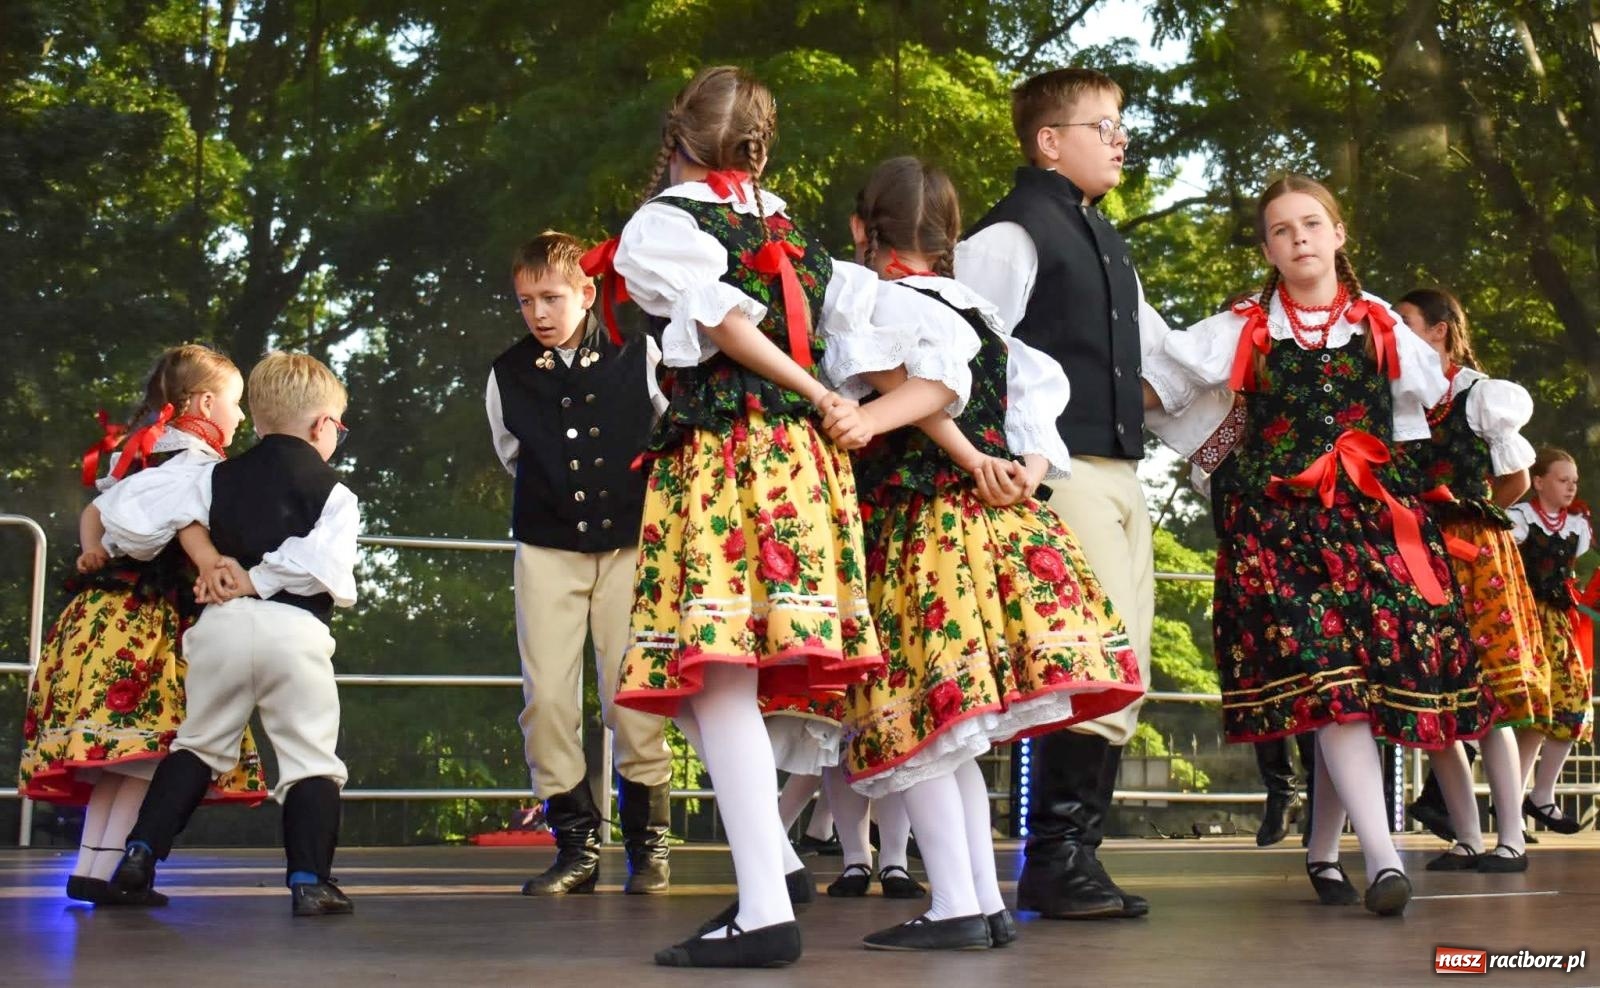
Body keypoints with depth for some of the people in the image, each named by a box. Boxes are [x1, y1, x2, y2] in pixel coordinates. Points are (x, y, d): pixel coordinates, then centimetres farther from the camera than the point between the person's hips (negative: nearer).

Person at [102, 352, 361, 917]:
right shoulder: (334, 493, 4)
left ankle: (141, 852, 14)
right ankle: (310, 879, -4)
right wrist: (259, 580, -4)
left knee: (200, 744, 21)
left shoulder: (217, 478, 13)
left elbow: (127, 514, 9)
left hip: (220, 626, 4)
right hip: (294, 630, -3)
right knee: (310, 758, 5)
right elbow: (324, 568, -14)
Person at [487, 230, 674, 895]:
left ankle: (648, 842, 11)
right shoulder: (507, 377, 1)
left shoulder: (638, 357, -5)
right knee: (546, 696, -3)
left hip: (629, 545, -2)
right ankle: (576, 844, 7)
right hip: (547, 550, 2)